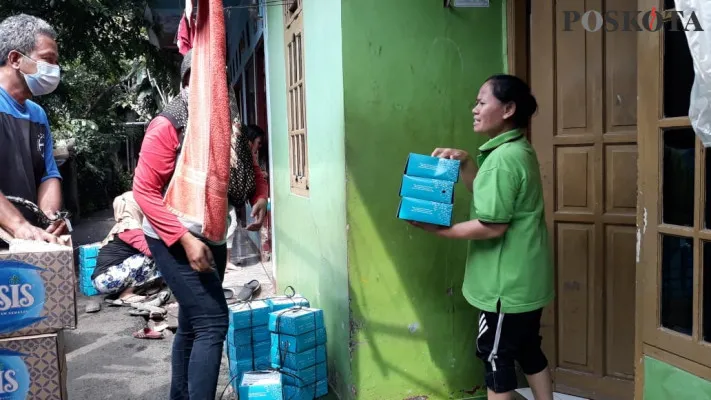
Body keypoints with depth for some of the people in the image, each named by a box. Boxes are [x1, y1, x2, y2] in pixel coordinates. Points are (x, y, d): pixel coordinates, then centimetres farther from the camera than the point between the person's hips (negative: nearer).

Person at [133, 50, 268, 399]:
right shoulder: (168, 125, -17)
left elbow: (249, 167, 14)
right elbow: (144, 190, -18)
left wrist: (259, 197, -8)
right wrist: (185, 238, -24)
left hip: (213, 236, 7)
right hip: (175, 238, -7)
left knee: (192, 324, 17)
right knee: (212, 322, -15)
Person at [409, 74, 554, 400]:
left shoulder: (504, 157, -21)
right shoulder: (518, 151, 10)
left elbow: (492, 226, -25)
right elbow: (487, 194, 19)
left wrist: (439, 230, -16)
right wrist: (464, 162, 5)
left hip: (508, 283, -10)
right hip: (525, 278, 10)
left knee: (496, 357, 4)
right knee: (528, 349, 21)